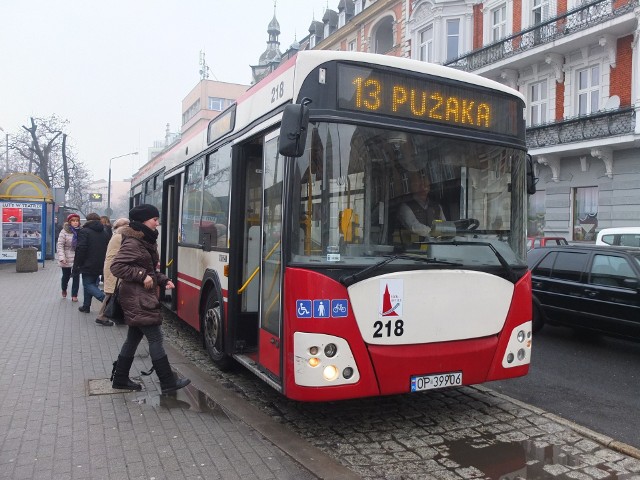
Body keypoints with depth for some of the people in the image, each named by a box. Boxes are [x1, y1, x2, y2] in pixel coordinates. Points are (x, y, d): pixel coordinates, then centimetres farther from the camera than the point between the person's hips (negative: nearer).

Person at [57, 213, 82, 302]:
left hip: (78, 259, 2)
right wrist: (61, 257, -19)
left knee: (76, 276, 0)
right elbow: (60, 245, -11)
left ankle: (74, 295, 9)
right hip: (67, 259, -2)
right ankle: (64, 289, 42)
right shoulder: (64, 231, -9)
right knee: (66, 276, 13)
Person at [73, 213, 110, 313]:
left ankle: (106, 299, -24)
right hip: (100, 266, 7)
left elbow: (80, 249, -16)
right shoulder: (105, 233, 12)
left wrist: (77, 264, -9)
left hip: (88, 265, -7)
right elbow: (108, 248, 15)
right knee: (91, 284, 16)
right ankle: (86, 306, 21)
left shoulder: (84, 231, -9)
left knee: (88, 284, -2)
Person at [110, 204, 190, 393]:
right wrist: (142, 275, -23)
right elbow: (116, 266, -22)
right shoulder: (132, 243, -16)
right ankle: (168, 382, 1)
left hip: (143, 298, 10)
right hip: (137, 299, -10)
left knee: (134, 338, 15)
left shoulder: (147, 241, 14)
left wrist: (163, 280, 7)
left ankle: (120, 379, 26)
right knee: (155, 338, -6)